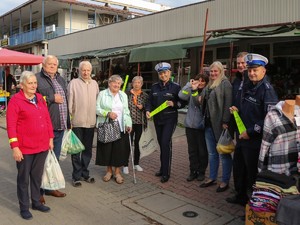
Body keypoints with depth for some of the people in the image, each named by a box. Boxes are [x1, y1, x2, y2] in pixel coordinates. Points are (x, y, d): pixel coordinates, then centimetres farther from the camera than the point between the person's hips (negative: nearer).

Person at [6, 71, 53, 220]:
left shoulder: (40, 98, 8)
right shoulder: (15, 101, -10)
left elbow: (47, 119, 12)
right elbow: (11, 126, -13)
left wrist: (50, 138, 10)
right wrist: (15, 147, -16)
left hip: (42, 146, 6)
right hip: (25, 148, -5)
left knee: (37, 176, 17)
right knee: (23, 178, 9)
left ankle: (36, 202, 33)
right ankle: (24, 207, 24)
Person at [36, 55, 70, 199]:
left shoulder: (61, 79, 16)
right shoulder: (37, 78, -7)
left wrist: (68, 122, 17)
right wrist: (52, 99, -15)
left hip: (60, 126, 7)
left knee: (55, 158, 17)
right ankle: (38, 191, 18)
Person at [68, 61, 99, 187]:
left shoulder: (94, 84, 9)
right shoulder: (74, 83, -5)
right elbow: (69, 102, -6)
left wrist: (97, 117, 12)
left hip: (90, 122, 5)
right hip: (77, 122, -4)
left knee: (88, 149, 13)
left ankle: (85, 173, 27)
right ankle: (76, 176, 16)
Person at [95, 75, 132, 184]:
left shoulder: (123, 95, 14)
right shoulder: (102, 94, 2)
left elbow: (126, 111, 12)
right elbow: (97, 109, -3)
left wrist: (128, 124, 1)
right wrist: (108, 113, -19)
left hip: (120, 127, 2)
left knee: (120, 149, 0)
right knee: (106, 148, 4)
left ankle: (117, 172, 14)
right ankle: (109, 170, 22)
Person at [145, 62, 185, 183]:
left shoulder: (175, 86, -4)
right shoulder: (154, 87, 8)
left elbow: (182, 102, -2)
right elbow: (150, 101, 9)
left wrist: (174, 104, -19)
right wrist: (148, 110, -8)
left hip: (170, 118, -5)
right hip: (157, 118, 5)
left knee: (166, 142, -12)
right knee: (161, 143, 12)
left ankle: (166, 172, -4)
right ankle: (163, 168, 26)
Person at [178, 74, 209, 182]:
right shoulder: (191, 91, 5)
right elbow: (181, 96, -12)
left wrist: (194, 90, -20)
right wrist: (190, 85, -13)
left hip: (202, 126, -3)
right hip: (190, 125, 3)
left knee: (202, 150, 8)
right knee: (192, 150, 11)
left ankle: (201, 172, 23)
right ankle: (193, 171, 23)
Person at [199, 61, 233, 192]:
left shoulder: (225, 83, -8)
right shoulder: (209, 85, 17)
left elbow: (228, 104, -16)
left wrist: (225, 122, -21)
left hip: (220, 124, -8)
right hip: (209, 124, 8)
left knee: (223, 153, 3)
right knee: (212, 153, 15)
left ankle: (225, 181, 13)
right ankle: (212, 178, 27)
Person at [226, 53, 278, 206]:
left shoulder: (267, 90, -14)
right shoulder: (245, 87, 11)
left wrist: (250, 132, -19)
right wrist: (235, 109, 3)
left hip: (255, 140, -8)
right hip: (242, 137, 8)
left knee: (253, 173, 3)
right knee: (239, 169, 20)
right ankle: (241, 196, 39)